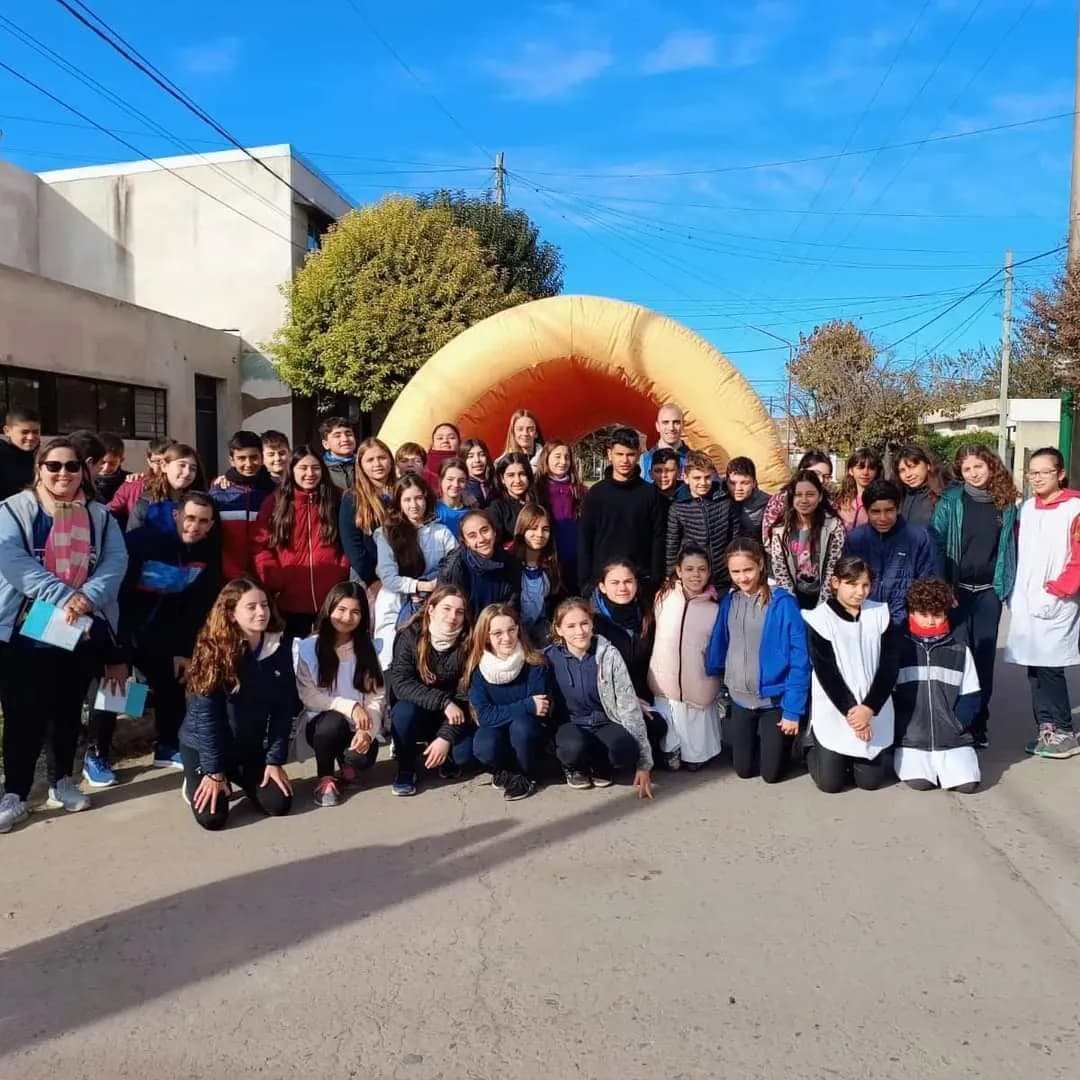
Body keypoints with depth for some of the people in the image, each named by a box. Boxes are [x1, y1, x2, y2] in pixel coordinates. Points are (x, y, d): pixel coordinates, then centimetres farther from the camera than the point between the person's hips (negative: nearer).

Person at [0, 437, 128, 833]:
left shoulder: (100, 515, 8)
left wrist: (87, 596, -21)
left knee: (69, 709, 14)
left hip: (85, 630, 3)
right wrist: (63, 597, -25)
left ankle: (63, 782, 27)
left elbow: (116, 561, -3)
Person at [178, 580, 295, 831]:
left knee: (279, 805, -5)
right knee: (212, 817, -14)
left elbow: (284, 709, -5)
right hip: (203, 743, -4)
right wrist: (213, 772, -19)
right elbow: (205, 712, -20)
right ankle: (196, 782, 19)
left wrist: (275, 761, -8)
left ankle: (240, 777, 24)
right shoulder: (214, 649, -21)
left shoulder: (280, 648, -10)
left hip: (252, 746, 4)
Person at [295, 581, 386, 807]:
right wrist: (349, 706, -23)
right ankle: (325, 778, -6)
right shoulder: (308, 647, -7)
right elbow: (308, 697, -11)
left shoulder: (368, 648, 1)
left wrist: (367, 731, -22)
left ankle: (349, 764, 11)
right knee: (334, 721, -36)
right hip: (321, 723, -1)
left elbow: (376, 697, -5)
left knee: (363, 756, -30)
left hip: (359, 726, 2)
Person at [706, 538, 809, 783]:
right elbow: (718, 647, 7)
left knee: (772, 773, 8)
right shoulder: (728, 602, -3)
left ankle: (784, 739, 37)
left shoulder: (783, 603, -18)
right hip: (740, 699, 4)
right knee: (744, 770, 14)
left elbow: (799, 660, -16)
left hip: (775, 699, -4)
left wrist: (793, 710, -16)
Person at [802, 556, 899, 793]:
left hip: (873, 712, 3)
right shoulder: (820, 619, -9)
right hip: (834, 714, -3)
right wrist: (850, 711, -16)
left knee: (870, 781, 5)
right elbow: (826, 673, -11)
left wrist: (869, 708, -14)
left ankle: (852, 760, 36)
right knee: (830, 782, 0)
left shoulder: (881, 615, 0)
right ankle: (812, 748, 30)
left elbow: (889, 666, -4)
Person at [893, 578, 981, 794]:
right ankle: (902, 760, 12)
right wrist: (902, 728, -6)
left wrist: (955, 725, -5)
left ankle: (942, 766, 14)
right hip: (911, 739, -2)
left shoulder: (959, 650, 5)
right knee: (919, 782, -21)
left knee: (967, 783, -17)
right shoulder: (899, 648, 0)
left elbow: (970, 697, 7)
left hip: (953, 738, 2)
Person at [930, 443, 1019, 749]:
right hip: (955, 589, -2)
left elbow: (1012, 546, 8)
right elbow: (935, 543, -7)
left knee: (984, 655, 7)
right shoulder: (950, 500, -3)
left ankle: (978, 723, 17)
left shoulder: (1007, 503, 4)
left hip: (989, 591, 2)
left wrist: (1008, 585, 2)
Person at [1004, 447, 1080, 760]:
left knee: (1049, 667, -5)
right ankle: (1047, 728, 15)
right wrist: (1014, 593, 8)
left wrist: (1054, 593, -15)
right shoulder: (1027, 508, 13)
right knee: (1034, 668, 7)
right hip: (1025, 604, 6)